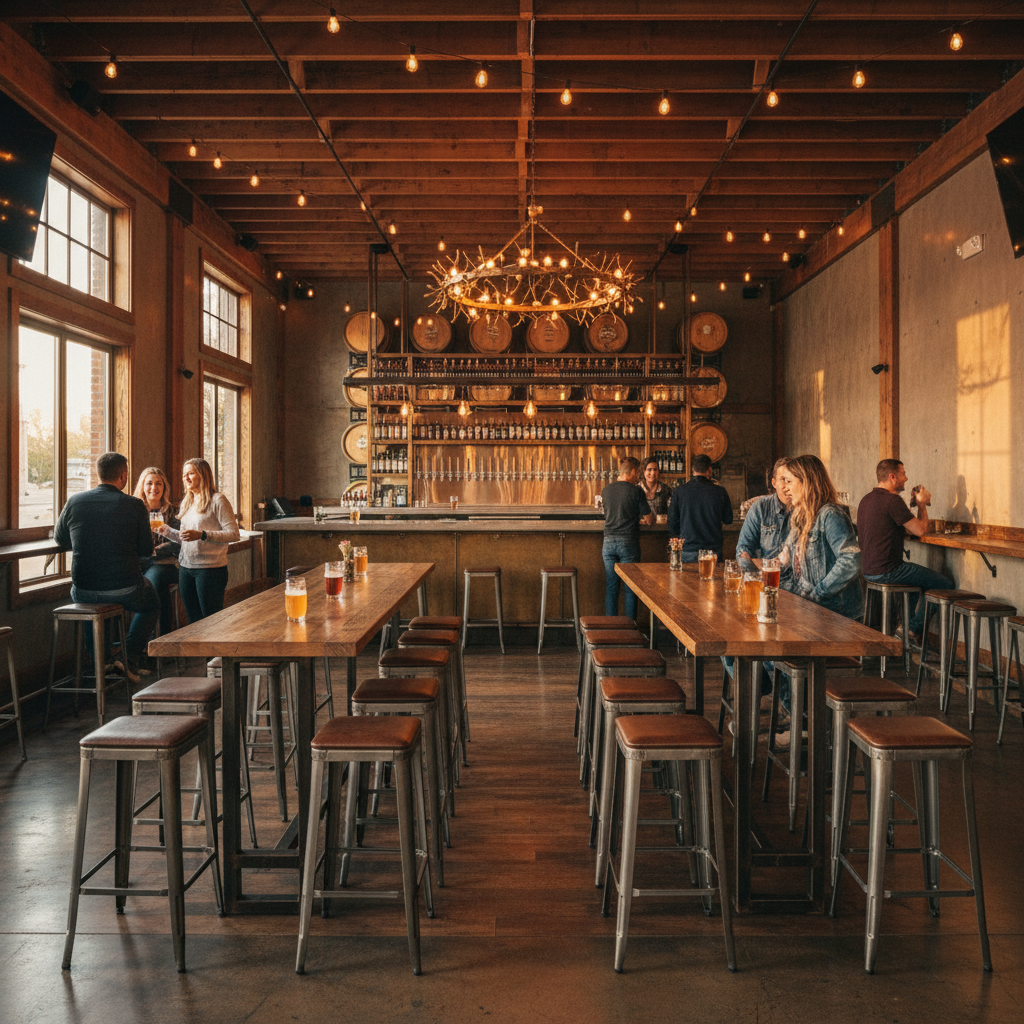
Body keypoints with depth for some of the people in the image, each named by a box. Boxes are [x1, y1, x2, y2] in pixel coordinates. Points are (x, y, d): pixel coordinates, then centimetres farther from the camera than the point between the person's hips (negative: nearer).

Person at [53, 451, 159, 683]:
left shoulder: (74, 501, -2)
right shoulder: (134, 505, -10)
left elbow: (60, 540, 14)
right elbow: (146, 550, -3)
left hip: (83, 592, 3)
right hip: (125, 591, -3)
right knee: (151, 605, 30)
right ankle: (129, 660, 14)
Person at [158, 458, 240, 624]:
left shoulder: (217, 500, -7)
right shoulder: (186, 503, 17)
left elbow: (233, 534, -16)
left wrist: (202, 535, -23)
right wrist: (166, 531, 6)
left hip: (210, 568, -8)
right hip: (185, 567, 8)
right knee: (193, 621, 12)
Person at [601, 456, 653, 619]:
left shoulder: (606, 491, 5)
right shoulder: (635, 491, -9)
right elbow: (648, 520, -5)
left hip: (609, 542, 4)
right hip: (629, 543, -4)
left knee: (611, 587, 9)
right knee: (630, 587, 6)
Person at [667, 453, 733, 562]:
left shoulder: (679, 491, -4)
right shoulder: (720, 492, -4)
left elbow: (672, 525, 0)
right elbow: (728, 520, 9)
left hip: (688, 551, 0)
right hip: (714, 550, 0)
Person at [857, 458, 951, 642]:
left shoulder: (866, 499, 13)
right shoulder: (892, 500, -17)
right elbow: (920, 530, -14)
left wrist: (918, 503, 20)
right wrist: (922, 504, 1)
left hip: (867, 570, 10)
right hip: (886, 571, -10)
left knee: (917, 572, 34)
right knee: (944, 584, 1)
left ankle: (908, 624, 34)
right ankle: (913, 629, 11)